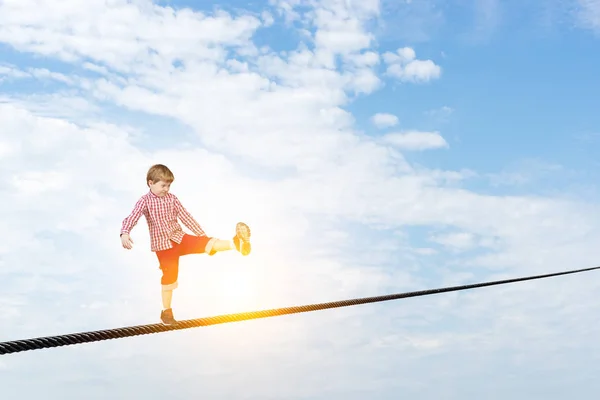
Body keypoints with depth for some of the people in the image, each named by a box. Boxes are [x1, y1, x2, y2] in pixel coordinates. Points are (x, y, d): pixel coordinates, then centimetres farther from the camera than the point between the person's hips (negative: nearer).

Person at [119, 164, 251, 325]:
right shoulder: (145, 201, -10)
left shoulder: (171, 198, 2)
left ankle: (236, 244, -38)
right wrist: (125, 233, -43)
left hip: (180, 238, 3)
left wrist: (201, 233, 6)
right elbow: (132, 218, -22)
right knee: (169, 277, 4)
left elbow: (185, 216, 6)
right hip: (163, 245, -3)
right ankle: (166, 312, 18)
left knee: (207, 243, -19)